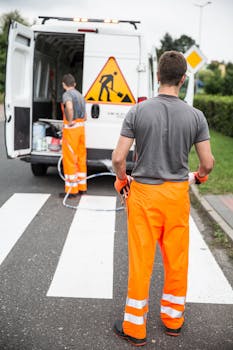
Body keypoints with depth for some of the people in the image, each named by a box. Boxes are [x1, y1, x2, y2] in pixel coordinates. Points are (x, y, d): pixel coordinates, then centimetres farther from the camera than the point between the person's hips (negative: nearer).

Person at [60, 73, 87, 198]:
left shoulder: (67, 94, -10)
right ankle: (81, 187, 22)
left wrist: (70, 122, -21)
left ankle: (72, 189, 2)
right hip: (81, 127, 8)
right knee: (81, 158, 14)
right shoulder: (80, 95, 16)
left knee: (69, 159, -2)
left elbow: (69, 107, -33)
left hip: (71, 128, -8)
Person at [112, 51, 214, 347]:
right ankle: (173, 318, 32)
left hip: (143, 192, -1)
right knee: (176, 258, 15)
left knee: (141, 259, 7)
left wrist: (121, 180, 7)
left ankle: (135, 327, 19)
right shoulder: (195, 116, -6)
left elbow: (118, 158, -13)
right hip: (177, 194, 2)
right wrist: (200, 175, 18)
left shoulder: (138, 111, -10)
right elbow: (207, 163, -4)